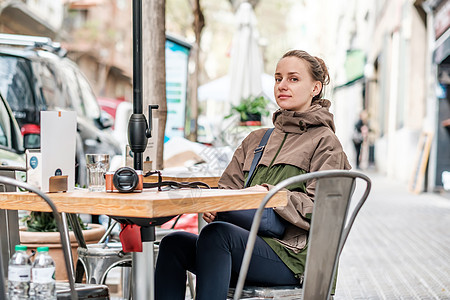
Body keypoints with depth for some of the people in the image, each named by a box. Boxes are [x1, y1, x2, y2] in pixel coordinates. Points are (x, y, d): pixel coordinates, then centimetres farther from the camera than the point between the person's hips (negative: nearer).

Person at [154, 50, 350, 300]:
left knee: (217, 233, -33)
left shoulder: (325, 142, 5)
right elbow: (229, 186, 18)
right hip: (249, 245, 7)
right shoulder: (256, 139, 25)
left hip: (290, 257, -6)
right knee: (174, 243, -18)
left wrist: (269, 194, -16)